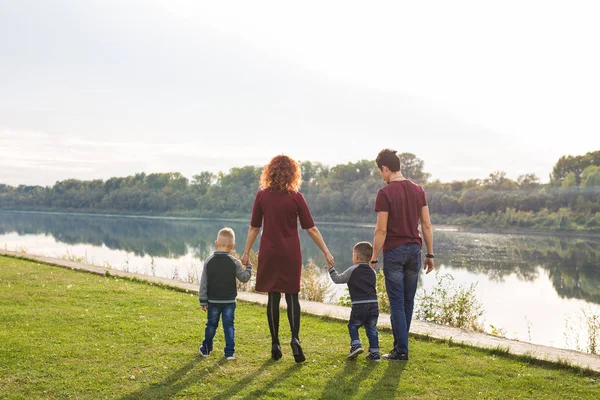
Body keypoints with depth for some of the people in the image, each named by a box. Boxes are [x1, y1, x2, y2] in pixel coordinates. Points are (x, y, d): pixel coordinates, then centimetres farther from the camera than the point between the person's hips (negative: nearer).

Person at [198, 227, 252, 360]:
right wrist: (248, 267, 18)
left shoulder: (208, 261, -4)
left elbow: (204, 283, -2)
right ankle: (229, 352, 1)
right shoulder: (234, 263, -9)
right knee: (229, 325, 4)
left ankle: (206, 349, 27)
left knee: (211, 324, 15)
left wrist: (203, 301, 3)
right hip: (229, 301, -1)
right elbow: (244, 277, -1)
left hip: (213, 301, 1)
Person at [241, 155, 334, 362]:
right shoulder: (296, 197, -7)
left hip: (269, 253, 1)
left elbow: (254, 227, 2)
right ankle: (295, 337, -11)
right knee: (292, 296, 8)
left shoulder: (262, 196, -3)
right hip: (291, 254, -1)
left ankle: (275, 344, 10)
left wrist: (246, 252, 12)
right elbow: (311, 228, -5)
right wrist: (326, 251, 2)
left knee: (273, 298, 8)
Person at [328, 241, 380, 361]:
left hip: (359, 306, -4)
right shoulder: (372, 272, 15)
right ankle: (375, 353, 8)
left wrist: (331, 268, 15)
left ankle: (356, 345, -7)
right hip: (374, 304, 4)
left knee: (352, 326, 13)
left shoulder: (352, 270, -2)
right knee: (371, 328, 11)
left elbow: (338, 279, 3)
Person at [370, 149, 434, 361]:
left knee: (397, 303, 0)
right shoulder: (418, 190, 5)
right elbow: (427, 225, 6)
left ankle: (401, 351, 1)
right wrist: (430, 254, 12)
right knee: (408, 302, 12)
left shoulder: (385, 193, -11)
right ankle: (400, 344, 20)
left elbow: (381, 230, -13)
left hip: (394, 251, -5)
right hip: (414, 249, 5)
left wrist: (374, 258, -6)